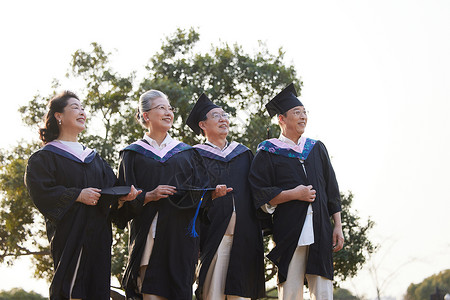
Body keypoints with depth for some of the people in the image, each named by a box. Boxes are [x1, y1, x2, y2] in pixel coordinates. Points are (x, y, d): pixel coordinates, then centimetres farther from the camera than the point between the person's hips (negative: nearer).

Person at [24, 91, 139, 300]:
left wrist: (124, 193, -9)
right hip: (68, 233, -6)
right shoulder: (45, 157, 1)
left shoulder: (93, 157, 21)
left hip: (98, 235, 6)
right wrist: (77, 195, -16)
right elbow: (40, 191, -10)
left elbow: (111, 183, 13)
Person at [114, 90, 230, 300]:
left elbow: (200, 194, 10)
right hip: (149, 238, -2)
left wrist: (213, 193, -11)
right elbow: (124, 200, 1)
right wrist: (149, 196, -15)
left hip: (181, 238, 2)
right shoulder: (133, 154, 7)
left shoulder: (186, 153, 15)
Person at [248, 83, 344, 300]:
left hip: (320, 232, 3)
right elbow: (260, 196, -4)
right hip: (288, 232, -3)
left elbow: (332, 190, 16)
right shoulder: (268, 152, 4)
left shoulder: (317, 149, 17)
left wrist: (338, 226, 8)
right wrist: (293, 194, -14)